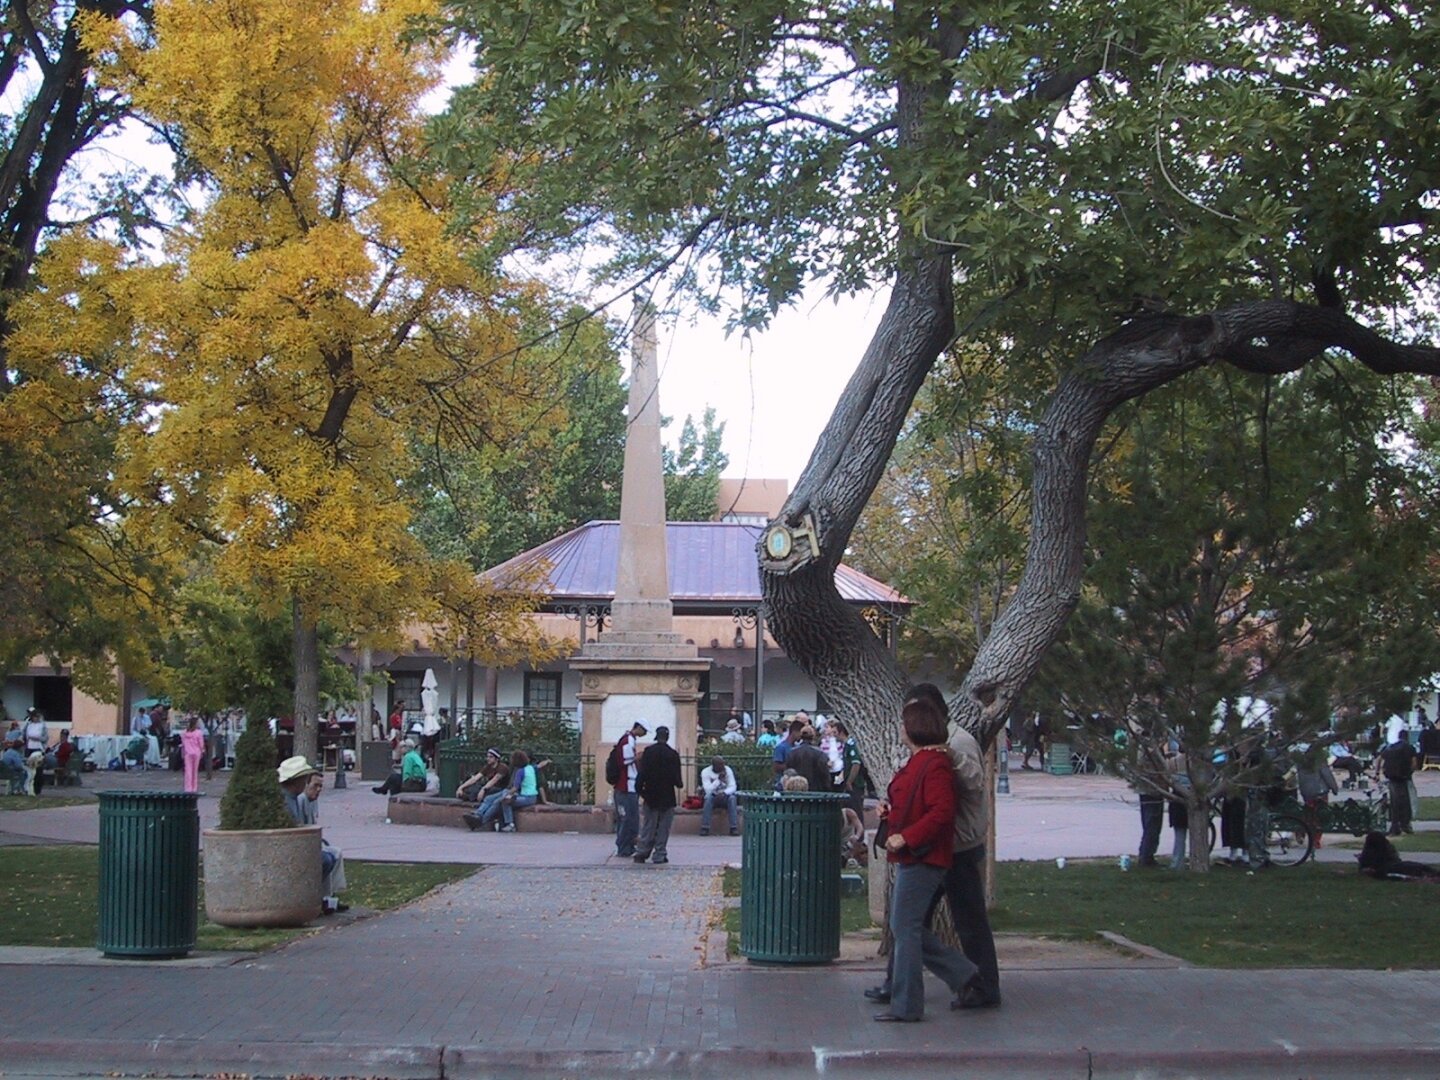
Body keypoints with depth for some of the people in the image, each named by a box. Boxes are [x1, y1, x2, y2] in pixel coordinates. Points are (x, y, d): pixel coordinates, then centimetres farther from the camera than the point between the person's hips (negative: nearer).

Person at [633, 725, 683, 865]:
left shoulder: (648, 752, -4)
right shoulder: (673, 754, -9)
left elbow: (641, 773, -4)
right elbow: (676, 776, -7)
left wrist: (639, 788, 5)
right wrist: (680, 783, 14)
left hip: (651, 796, 2)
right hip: (667, 796, -2)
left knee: (648, 827, 10)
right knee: (663, 828, 4)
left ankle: (642, 852, 7)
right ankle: (659, 855, 3)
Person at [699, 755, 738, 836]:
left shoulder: (728, 770, -9)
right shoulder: (705, 772, -14)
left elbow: (732, 787, -14)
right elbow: (708, 790, -23)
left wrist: (724, 793, -33)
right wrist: (719, 779, -30)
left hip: (725, 796, 1)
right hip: (713, 796, -1)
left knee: (732, 797, -31)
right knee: (708, 797, -35)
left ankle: (734, 828, -32)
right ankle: (705, 828, -33)